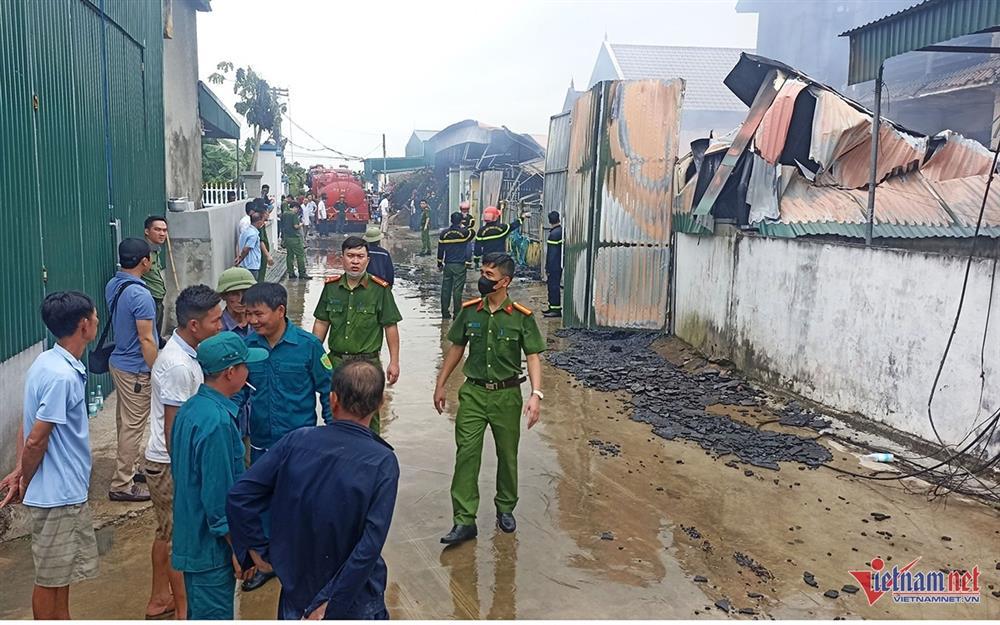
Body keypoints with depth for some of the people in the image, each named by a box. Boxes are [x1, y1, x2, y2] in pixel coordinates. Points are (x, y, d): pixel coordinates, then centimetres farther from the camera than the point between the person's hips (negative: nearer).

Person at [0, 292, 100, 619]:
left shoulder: (47, 362, 4)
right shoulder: (63, 376, -26)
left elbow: (27, 424, 8)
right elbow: (36, 441, -22)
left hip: (65, 489, 9)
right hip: (58, 492, -9)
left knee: (62, 570, 22)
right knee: (50, 575, 8)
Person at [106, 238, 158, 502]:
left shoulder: (112, 285, 3)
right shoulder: (140, 295, -25)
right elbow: (146, 340, -23)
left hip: (118, 361, 9)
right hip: (136, 369, -9)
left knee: (125, 421, 20)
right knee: (133, 426, 0)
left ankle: (128, 468, 35)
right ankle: (122, 485, 8)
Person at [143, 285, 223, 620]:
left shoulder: (180, 351, 3)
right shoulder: (180, 366, -27)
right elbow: (172, 429, -24)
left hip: (165, 459, 10)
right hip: (172, 465, -10)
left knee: (167, 532, 21)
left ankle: (159, 599, 37)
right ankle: (183, 612, 20)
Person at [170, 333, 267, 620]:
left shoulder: (190, 407, 2)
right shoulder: (217, 422, -27)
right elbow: (220, 497, -25)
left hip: (191, 538, 9)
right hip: (212, 544, -9)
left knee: (199, 614, 23)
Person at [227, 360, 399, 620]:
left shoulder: (297, 440, -13)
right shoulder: (383, 462, -21)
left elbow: (240, 495, -12)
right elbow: (370, 546, -26)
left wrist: (256, 549, -2)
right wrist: (332, 605, -19)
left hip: (297, 587, 3)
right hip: (356, 597, -2)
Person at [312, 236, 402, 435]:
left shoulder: (380, 289, -7)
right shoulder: (331, 286, 4)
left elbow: (390, 327, -4)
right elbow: (321, 323, 10)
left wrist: (394, 362, -6)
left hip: (367, 362, -3)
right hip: (335, 360, 4)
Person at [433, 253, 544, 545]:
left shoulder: (521, 317, -8)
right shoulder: (469, 311, 1)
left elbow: (533, 357, -8)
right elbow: (456, 348, 11)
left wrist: (536, 394, -21)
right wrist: (440, 385, 11)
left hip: (507, 395, -1)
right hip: (473, 392, 2)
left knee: (507, 455, 12)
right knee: (466, 455, -3)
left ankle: (505, 509, 33)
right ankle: (464, 521, 3)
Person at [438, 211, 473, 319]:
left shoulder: (444, 233, 1)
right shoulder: (464, 232, -9)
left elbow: (440, 250, 7)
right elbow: (472, 234, 14)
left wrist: (439, 264, 17)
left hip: (447, 265, 3)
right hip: (460, 266, -3)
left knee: (446, 289, 9)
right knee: (457, 290, -2)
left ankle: (445, 312, 14)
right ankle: (457, 313, 0)